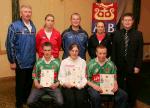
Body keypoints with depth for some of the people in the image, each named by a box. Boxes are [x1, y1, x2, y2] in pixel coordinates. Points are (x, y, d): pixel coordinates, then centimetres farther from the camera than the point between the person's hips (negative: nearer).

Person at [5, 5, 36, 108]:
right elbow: (10, 45, -11)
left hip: (32, 62, 5)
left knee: (29, 83, 16)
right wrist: (12, 61, -11)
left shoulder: (33, 26, 7)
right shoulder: (14, 26, -11)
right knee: (20, 84, 8)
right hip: (20, 62, -5)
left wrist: (34, 57, 13)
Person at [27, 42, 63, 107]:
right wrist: (36, 84, -5)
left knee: (60, 102, -25)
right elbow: (34, 75, 12)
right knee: (30, 102, -18)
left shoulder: (57, 62, 3)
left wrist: (57, 84, -10)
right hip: (40, 86, 1)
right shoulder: (38, 62, 6)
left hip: (53, 86, -1)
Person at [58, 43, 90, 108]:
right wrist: (65, 83, -13)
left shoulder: (82, 62, 12)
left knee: (80, 99, -28)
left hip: (79, 87, 1)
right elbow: (61, 77, 6)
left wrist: (81, 85, -13)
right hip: (67, 87, 0)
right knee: (70, 99, -29)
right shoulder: (64, 62, 11)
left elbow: (84, 77, 5)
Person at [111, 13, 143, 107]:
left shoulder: (138, 34, 0)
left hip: (132, 66, -1)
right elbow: (113, 50, 3)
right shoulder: (117, 33, 4)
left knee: (132, 87, 11)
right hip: (119, 65, 1)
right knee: (120, 87, 7)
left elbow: (140, 52, -3)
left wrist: (137, 66, -7)